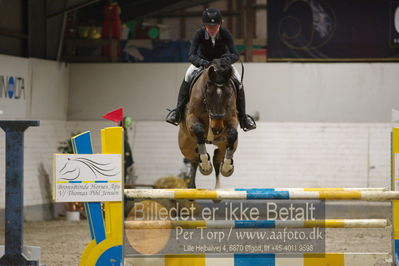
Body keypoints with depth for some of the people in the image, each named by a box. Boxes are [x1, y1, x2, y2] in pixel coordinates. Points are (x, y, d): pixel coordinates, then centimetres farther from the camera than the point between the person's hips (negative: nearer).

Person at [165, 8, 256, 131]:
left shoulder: (225, 34, -25)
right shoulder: (199, 34, -27)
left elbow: (235, 55, -31)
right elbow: (191, 55, -33)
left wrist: (226, 60, -54)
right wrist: (202, 63, -54)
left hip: (222, 61, 1)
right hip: (203, 61, 0)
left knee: (239, 82, -20)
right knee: (188, 76, -29)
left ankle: (242, 116, -5)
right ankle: (179, 111, -22)